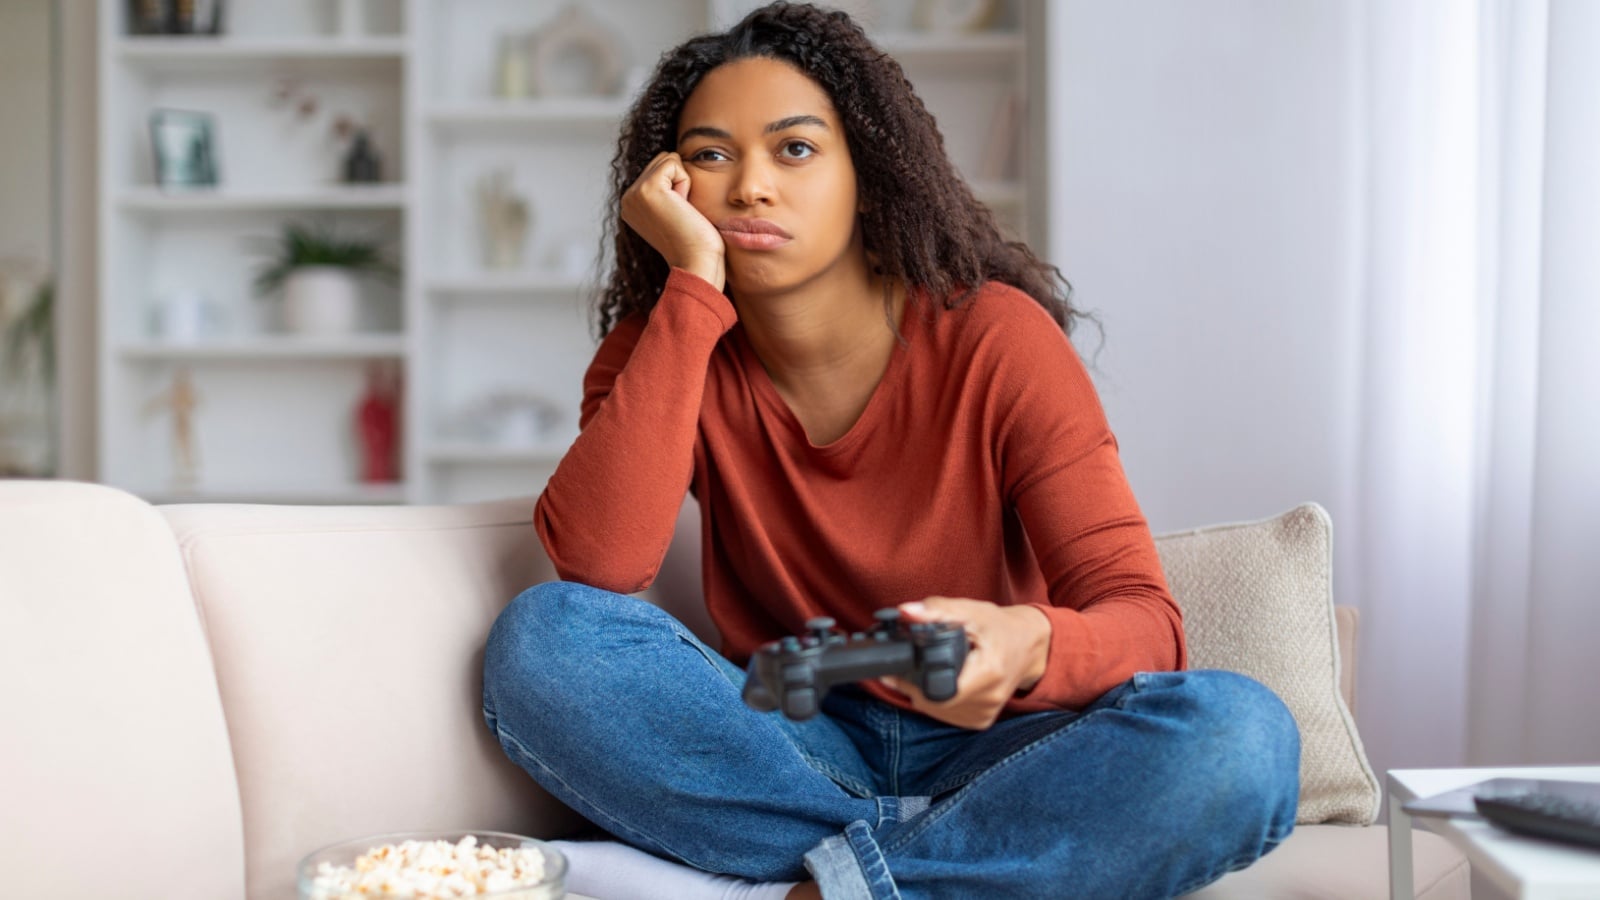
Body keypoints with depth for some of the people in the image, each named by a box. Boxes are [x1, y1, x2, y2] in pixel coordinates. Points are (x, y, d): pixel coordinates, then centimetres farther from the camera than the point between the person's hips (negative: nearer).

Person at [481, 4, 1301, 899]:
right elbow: (594, 562, -23)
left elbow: (1147, 621, -16)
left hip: (986, 750, -1)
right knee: (540, 635, -24)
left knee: (1243, 734, -30)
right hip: (790, 746, 2)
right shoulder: (664, 345, -3)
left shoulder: (996, 338, -11)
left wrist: (1029, 647, -41)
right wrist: (694, 285, -23)